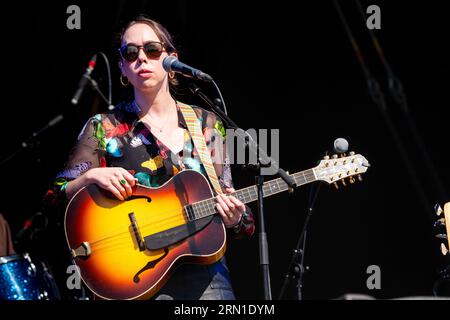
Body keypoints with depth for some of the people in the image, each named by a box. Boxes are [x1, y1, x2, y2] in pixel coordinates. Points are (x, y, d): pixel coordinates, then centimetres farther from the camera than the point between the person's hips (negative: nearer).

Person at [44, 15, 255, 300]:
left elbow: (226, 195, 13)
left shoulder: (206, 124, 11)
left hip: (205, 273, 2)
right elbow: (58, 199, 3)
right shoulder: (104, 128, 5)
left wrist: (234, 218, -8)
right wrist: (90, 176, -15)